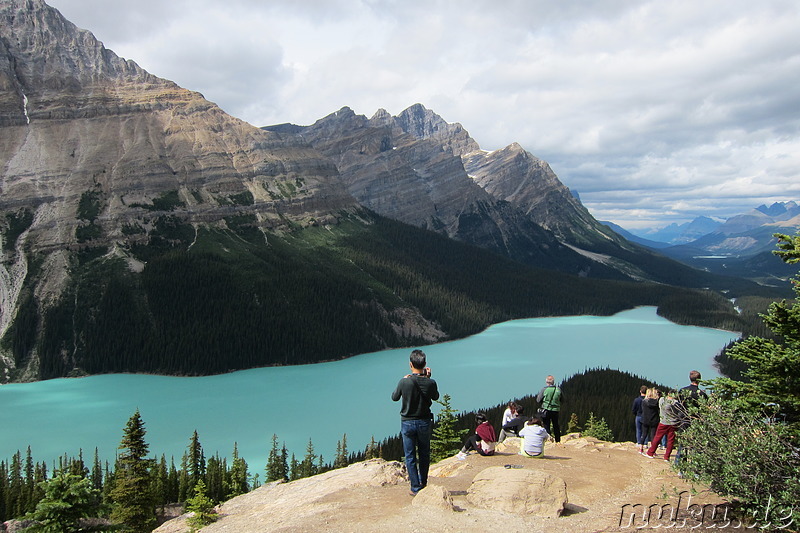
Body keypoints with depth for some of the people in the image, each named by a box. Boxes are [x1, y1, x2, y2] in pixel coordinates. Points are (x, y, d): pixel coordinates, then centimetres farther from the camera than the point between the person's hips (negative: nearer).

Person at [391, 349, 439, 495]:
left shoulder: (404, 382, -18)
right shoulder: (430, 383, -14)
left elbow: (394, 397, 1)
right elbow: (435, 397, 8)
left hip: (407, 423, -2)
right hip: (424, 422, 2)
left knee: (410, 456, 8)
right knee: (424, 454, 19)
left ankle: (416, 488, 9)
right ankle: (423, 483, 31)